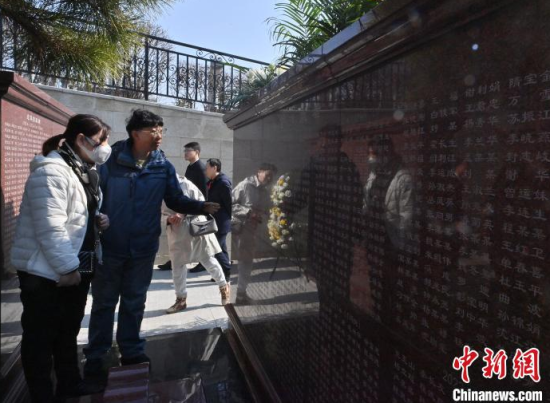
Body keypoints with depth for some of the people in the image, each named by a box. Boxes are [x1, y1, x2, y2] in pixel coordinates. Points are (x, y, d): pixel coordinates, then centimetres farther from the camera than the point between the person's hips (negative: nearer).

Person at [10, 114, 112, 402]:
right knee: (41, 336, 8)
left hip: (75, 267, 9)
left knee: (69, 330, 21)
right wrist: (67, 268, -23)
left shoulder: (84, 170, 10)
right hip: (45, 271, -9)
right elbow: (50, 228, -26)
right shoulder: (51, 171, -20)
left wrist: (98, 219, 0)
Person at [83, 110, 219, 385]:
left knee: (134, 302, 17)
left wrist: (202, 207, -16)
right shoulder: (110, 161, -9)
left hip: (144, 248, 2)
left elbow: (176, 200, -1)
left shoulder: (163, 167, -2)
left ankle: (131, 351, 34)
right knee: (104, 303, 12)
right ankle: (95, 358, 28)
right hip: (109, 246, -2)